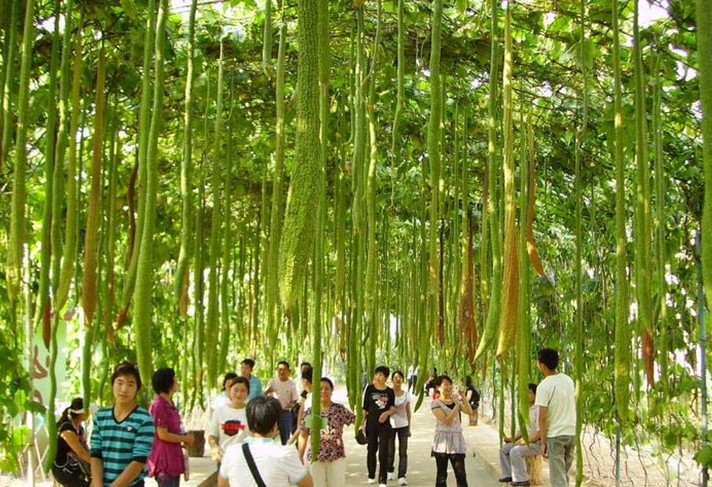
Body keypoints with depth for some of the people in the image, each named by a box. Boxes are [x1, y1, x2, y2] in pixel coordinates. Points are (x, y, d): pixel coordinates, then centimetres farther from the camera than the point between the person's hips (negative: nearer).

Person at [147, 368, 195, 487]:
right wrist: (186, 439, -8)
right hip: (164, 459, -10)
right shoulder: (159, 405, -17)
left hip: (173, 457, 10)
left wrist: (183, 440, 8)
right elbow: (163, 435, -19)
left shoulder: (169, 404, 13)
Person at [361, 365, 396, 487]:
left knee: (384, 452, -5)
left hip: (385, 424, 0)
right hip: (371, 423, 0)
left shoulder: (390, 391, 2)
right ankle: (371, 476, 30)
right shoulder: (369, 388, -2)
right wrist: (362, 423, -3)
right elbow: (364, 407, 0)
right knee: (372, 449, 12)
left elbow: (393, 407, 10)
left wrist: (387, 413, -12)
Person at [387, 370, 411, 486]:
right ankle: (390, 471, 29)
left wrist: (409, 427, 9)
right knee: (390, 451, 8)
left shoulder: (406, 394, 4)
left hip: (403, 425, 1)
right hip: (390, 425, -1)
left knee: (403, 452, -3)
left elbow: (408, 411, 9)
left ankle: (402, 476, -1)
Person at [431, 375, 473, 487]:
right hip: (442, 441, -3)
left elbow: (469, 411, -4)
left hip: (457, 440, 4)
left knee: (461, 474, -2)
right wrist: (457, 405, -19)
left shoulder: (456, 399, 9)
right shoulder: (436, 404, -6)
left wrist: (463, 397, -11)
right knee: (441, 476, 4)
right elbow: (447, 421, -17)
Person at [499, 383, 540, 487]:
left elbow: (540, 432, -23)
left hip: (536, 443, -10)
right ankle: (509, 475, 8)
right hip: (526, 441, 10)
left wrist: (526, 441, -23)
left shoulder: (538, 410, -17)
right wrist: (513, 439, 5)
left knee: (515, 451, -27)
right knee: (504, 449, 1)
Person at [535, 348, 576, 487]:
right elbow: (575, 406, 14)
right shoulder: (568, 380, 7)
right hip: (572, 432, 7)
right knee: (564, 474, 18)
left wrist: (542, 442, -11)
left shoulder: (544, 386, -14)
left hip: (555, 435, -7)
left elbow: (542, 417, -16)